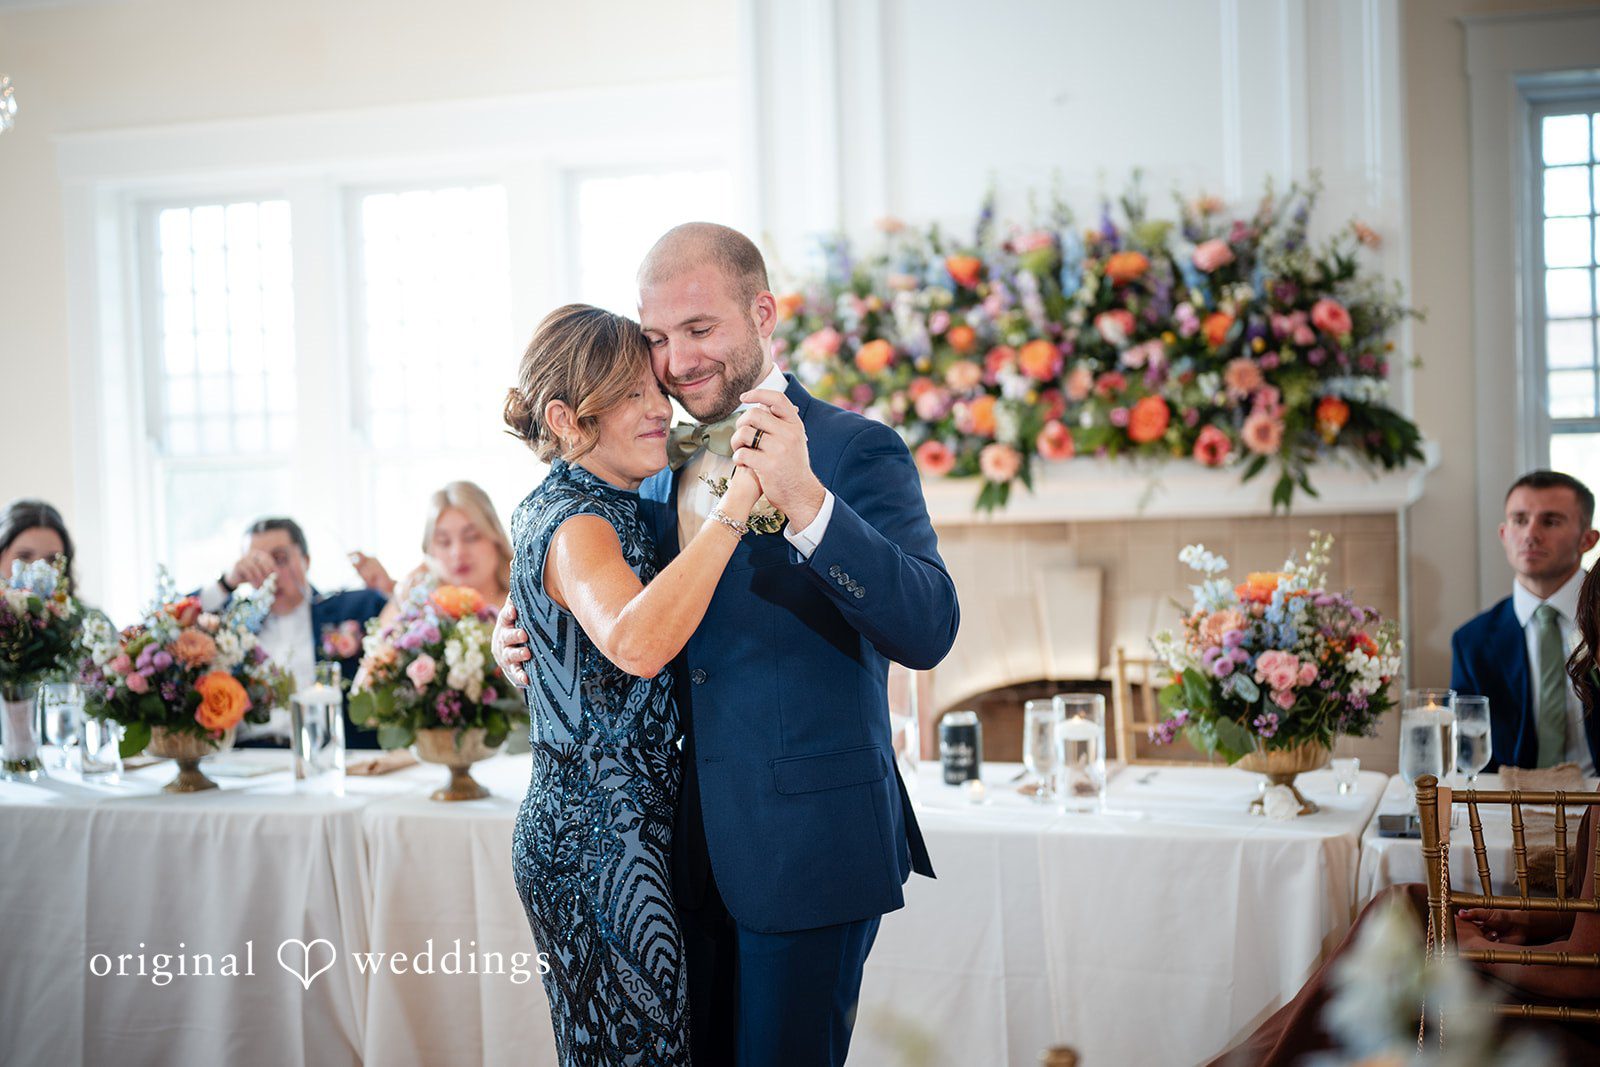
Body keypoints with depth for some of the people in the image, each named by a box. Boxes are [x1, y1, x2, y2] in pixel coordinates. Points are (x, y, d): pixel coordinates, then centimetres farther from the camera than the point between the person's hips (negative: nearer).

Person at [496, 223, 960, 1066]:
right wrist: (523, 631, 2)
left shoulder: (856, 450, -10)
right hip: (686, 847, 6)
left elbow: (928, 631, -24)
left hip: (808, 848, -6)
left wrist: (803, 500, -35)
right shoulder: (659, 466, 10)